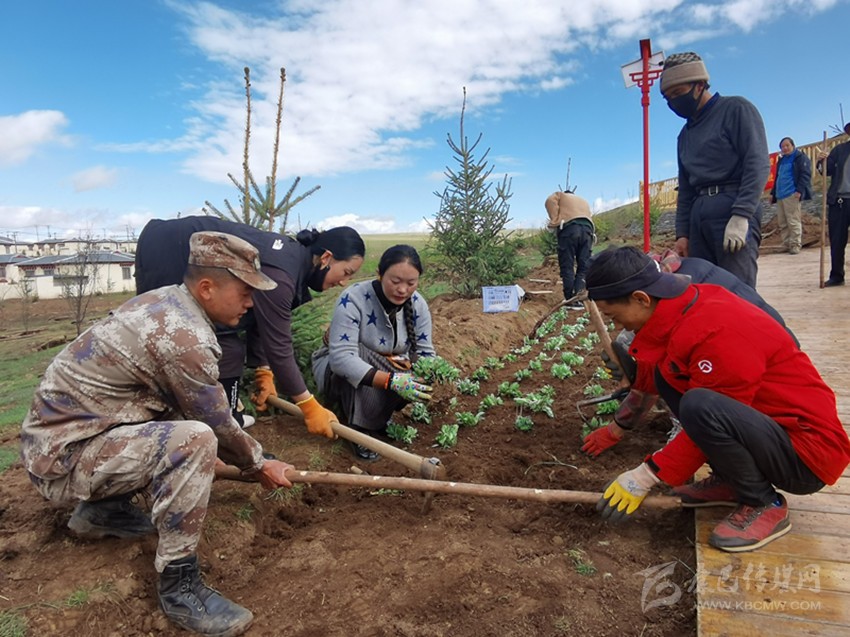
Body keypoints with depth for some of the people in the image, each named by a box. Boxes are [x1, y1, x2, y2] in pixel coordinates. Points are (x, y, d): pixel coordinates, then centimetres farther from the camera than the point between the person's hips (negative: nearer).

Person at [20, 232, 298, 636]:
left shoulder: (165, 300, 3)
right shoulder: (186, 337, -25)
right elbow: (218, 425, -13)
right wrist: (258, 465, 5)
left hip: (56, 429, 10)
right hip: (64, 456, -10)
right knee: (194, 438, -27)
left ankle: (104, 509, 23)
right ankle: (178, 585, -14)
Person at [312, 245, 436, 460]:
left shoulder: (418, 304, -14)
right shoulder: (354, 299, -31)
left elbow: (425, 352, -10)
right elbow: (341, 357, -39)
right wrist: (391, 380, -50)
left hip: (384, 370, 5)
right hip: (337, 371, -4)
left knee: (416, 384, -26)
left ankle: (378, 419, 3)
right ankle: (360, 429, -18)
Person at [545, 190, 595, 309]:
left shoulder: (560, 195, 26)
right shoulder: (584, 201, 39)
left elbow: (550, 200, 3)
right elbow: (588, 217, 24)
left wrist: (555, 221, 2)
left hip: (569, 228, -4)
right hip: (587, 229, 4)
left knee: (567, 266, -2)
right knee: (584, 268, 4)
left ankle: (570, 300, -6)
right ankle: (579, 300, -6)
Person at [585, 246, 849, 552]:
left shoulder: (715, 333, -29)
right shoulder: (693, 301, -4)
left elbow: (706, 416, -22)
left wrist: (647, 475, -17)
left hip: (808, 454, -8)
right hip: (768, 421, 9)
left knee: (699, 407, -33)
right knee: (668, 376, 1)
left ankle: (764, 506, -5)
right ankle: (729, 481, 10)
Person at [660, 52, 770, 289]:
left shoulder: (735, 109, 3)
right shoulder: (686, 134, 24)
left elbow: (758, 164, -8)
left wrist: (740, 216, -18)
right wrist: (682, 233, 14)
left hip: (735, 209, -7)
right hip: (699, 216, 7)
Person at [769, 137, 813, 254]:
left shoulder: (800, 157, 0)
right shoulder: (781, 160, 24)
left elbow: (805, 175, -9)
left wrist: (799, 190, -20)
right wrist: (773, 192, 23)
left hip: (791, 195, -8)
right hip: (780, 195, 8)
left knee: (793, 221, -9)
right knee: (782, 223, 8)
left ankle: (795, 245, -6)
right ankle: (786, 245, 13)